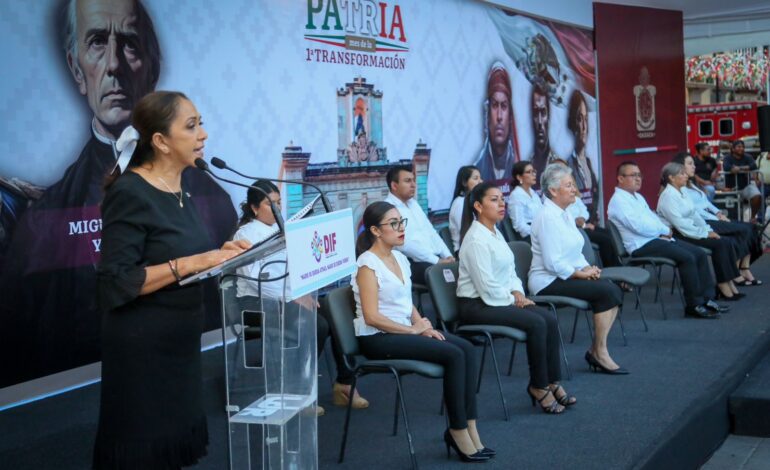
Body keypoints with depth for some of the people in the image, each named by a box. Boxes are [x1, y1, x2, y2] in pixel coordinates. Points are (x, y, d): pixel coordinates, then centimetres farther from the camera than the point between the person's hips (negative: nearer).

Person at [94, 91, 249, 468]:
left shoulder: (181, 189, 8)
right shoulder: (129, 193, -17)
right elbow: (115, 284, -23)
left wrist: (219, 255, 1)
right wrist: (193, 263, -26)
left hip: (180, 343, 8)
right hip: (142, 349, -8)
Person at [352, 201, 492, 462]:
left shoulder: (400, 258, 13)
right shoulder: (367, 264, -12)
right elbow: (371, 317, -18)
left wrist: (423, 327, -2)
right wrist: (413, 330, -15)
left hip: (405, 330, 8)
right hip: (378, 338, -8)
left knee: (468, 350, -12)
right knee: (453, 355, -22)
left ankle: (469, 426, -11)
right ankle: (457, 430, -9)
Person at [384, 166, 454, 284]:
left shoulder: (413, 203, 18)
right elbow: (404, 244, -18)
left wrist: (447, 256, 3)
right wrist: (437, 261, -19)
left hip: (436, 257, 8)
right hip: (411, 263, -8)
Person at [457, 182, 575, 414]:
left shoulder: (495, 233, 13)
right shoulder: (476, 240, -17)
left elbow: (510, 270, 20)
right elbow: (487, 287, -20)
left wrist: (517, 292, 2)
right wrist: (512, 300, -8)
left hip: (498, 299, 9)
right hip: (477, 306, -9)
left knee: (550, 319, -10)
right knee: (536, 323, -23)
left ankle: (551, 382, -4)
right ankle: (538, 386, -8)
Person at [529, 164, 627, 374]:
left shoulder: (565, 215, 14)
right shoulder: (547, 217, -16)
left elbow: (576, 252, 20)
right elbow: (553, 263, -21)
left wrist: (588, 268, 1)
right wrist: (581, 274, -14)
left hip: (566, 276, 9)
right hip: (548, 283, -9)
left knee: (614, 290, -9)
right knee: (607, 292, -20)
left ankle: (596, 349, -5)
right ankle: (600, 353, -10)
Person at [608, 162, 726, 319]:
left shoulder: (638, 197, 22)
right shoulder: (618, 200, -11)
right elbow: (639, 226, -20)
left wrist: (665, 231, 0)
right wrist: (665, 230, -9)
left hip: (657, 239, 10)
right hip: (642, 245, -10)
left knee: (700, 254, -1)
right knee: (687, 257, -23)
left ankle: (706, 298, 1)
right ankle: (693, 305, -15)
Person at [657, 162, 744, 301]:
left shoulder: (681, 193, 15)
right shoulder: (668, 196, -13)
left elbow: (694, 214, 15)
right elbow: (679, 223, -20)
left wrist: (708, 230, 1)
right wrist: (704, 234, -17)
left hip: (690, 231, 9)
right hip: (679, 236, -9)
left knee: (727, 241, -8)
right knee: (719, 243, -21)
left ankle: (728, 281, -10)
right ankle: (722, 284, -13)